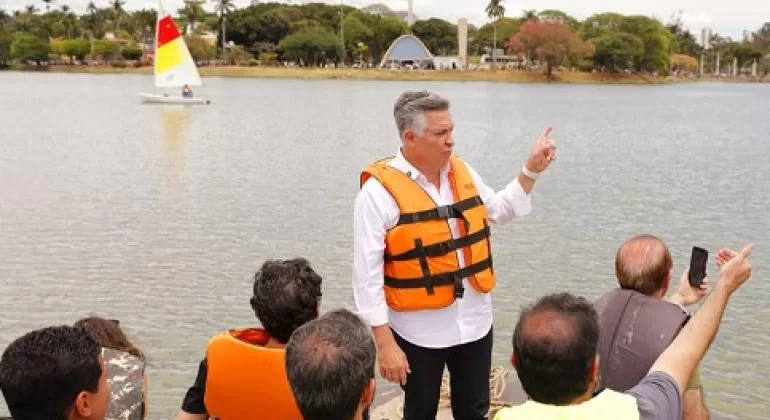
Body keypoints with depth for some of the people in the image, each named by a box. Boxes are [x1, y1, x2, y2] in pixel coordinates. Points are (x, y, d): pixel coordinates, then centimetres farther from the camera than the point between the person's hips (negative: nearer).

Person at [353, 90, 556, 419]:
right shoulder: (380, 190, -17)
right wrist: (385, 343, -18)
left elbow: (499, 210, 21)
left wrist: (531, 170, 7)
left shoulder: (461, 172, 2)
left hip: (475, 323, 5)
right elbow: (368, 275, -16)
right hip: (420, 332, -5)